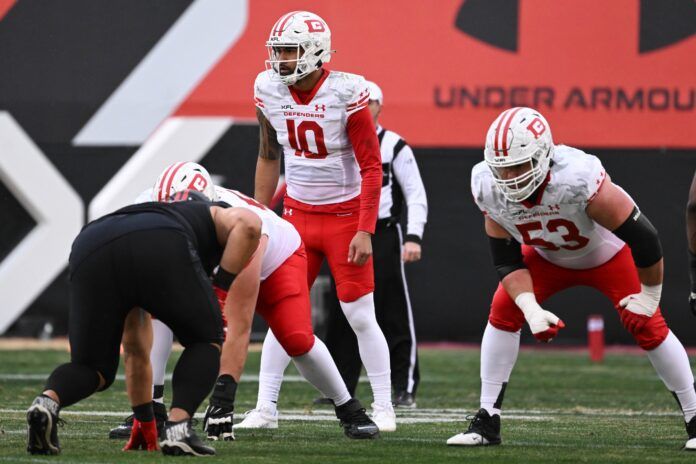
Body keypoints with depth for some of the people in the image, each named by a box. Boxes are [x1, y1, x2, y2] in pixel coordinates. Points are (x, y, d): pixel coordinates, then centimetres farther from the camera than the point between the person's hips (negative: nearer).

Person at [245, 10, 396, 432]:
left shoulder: (346, 93, -18)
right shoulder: (270, 90, -3)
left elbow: (372, 168, -14)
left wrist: (365, 231, -18)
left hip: (346, 215, -4)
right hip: (298, 215, 4)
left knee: (361, 317, -2)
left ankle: (384, 408, 7)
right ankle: (266, 408, 4)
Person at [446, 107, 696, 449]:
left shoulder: (578, 179, -44)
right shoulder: (488, 189, -28)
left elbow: (643, 237, -33)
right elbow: (507, 261, -16)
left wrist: (650, 295, -20)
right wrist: (531, 310, -32)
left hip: (606, 254, -4)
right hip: (548, 257, 4)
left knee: (647, 326, -12)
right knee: (503, 312, -11)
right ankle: (487, 421, -3)